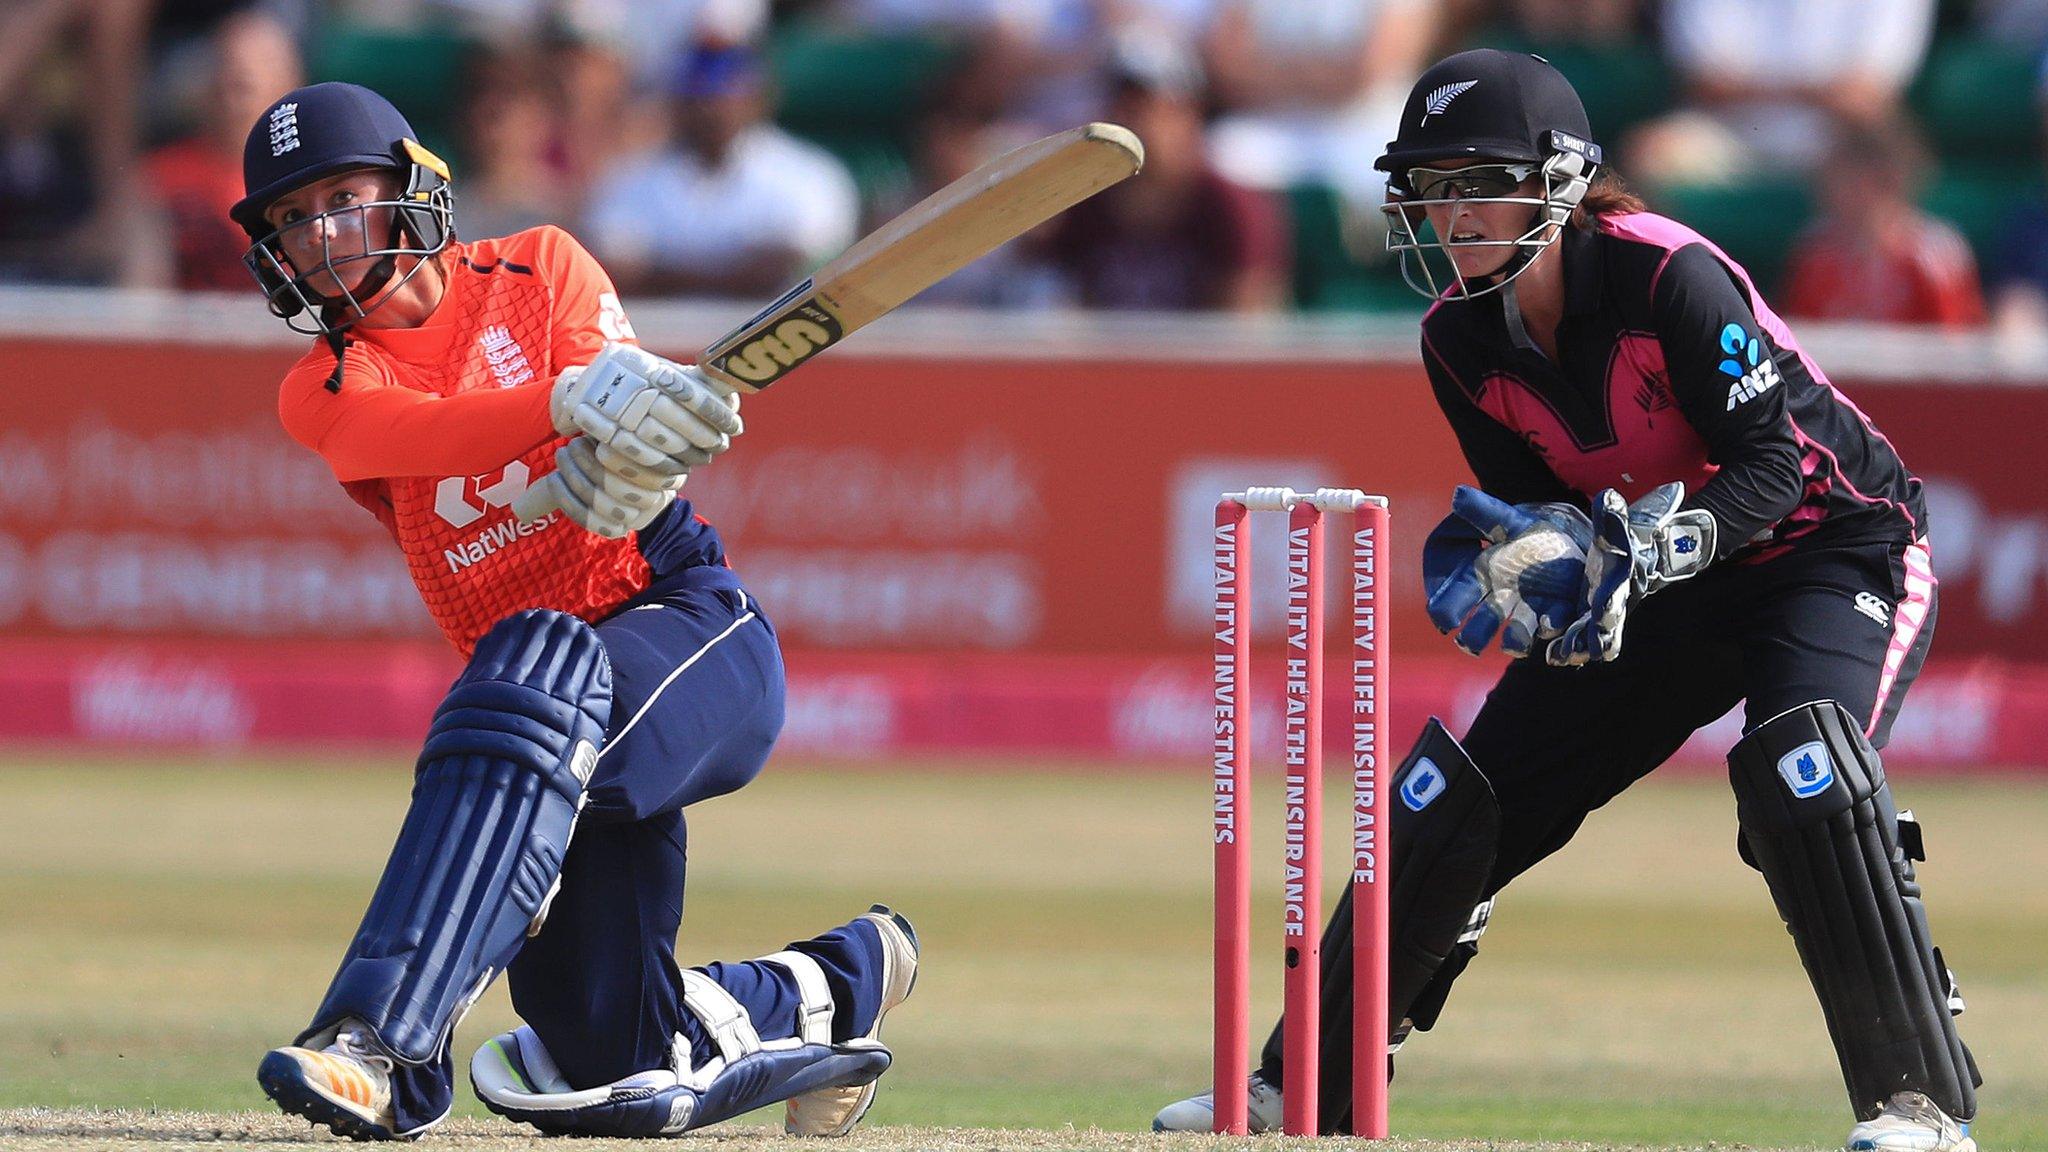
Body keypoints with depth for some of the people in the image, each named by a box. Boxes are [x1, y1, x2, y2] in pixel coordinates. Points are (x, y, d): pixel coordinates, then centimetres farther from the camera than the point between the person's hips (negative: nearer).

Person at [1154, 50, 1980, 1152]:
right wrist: (1484, 560, -23)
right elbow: (1529, 506, 0)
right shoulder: (1460, 338, -8)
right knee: (1460, 793, 0)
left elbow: (1773, 465, -27)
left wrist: (1640, 549, -40)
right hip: (1655, 578, 7)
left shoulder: (1667, 275, -28)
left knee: (1798, 770, -33)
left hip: (1837, 544, -7)